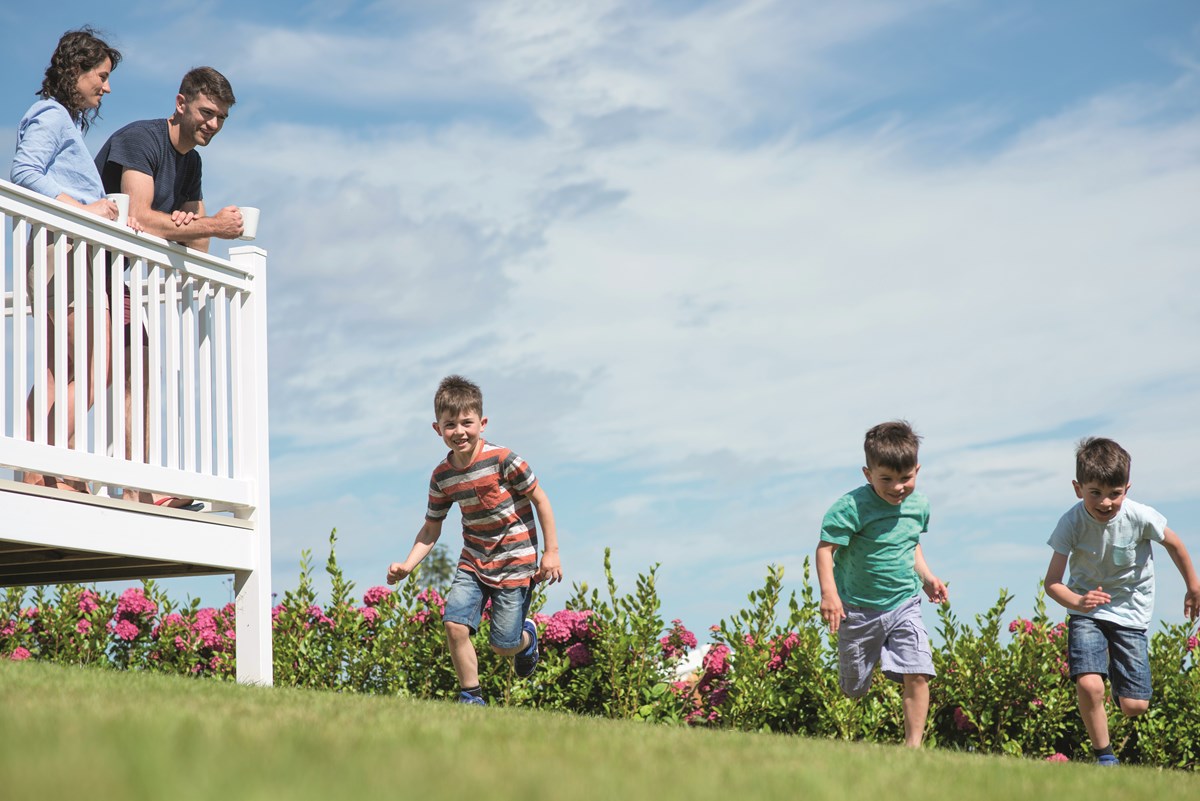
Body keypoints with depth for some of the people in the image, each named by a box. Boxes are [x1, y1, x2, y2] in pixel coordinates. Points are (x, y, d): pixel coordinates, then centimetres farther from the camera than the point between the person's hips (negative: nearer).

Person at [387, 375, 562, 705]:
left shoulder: (502, 460, -17)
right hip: (473, 561, 4)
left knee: (503, 645, -2)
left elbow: (540, 500, -8)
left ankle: (526, 636, 36)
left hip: (514, 563, -4)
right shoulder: (442, 477, -2)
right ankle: (471, 697, 1)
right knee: (454, 623, -16)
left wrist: (551, 552, -8)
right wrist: (408, 565, -10)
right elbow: (431, 529, 6)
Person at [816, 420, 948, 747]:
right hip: (859, 608, -4)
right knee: (853, 688, 9)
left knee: (917, 674, -13)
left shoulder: (919, 506, 1)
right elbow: (825, 549, -21)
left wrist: (927, 577, 10)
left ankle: (913, 745, -7)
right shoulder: (852, 507, -19)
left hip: (904, 605, 4)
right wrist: (829, 592, -33)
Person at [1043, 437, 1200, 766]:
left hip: (1131, 613, 1)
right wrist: (1077, 602, -42)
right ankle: (1105, 756, 0)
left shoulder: (1141, 517, -20)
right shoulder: (1071, 523, -21)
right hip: (1087, 611, -1)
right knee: (1088, 685, -25)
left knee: (1134, 706, -3)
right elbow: (1052, 582, -20)